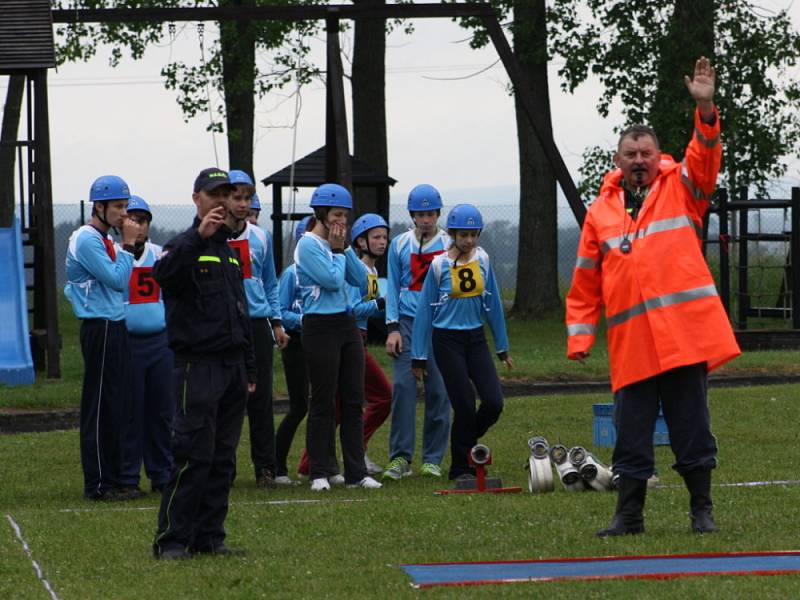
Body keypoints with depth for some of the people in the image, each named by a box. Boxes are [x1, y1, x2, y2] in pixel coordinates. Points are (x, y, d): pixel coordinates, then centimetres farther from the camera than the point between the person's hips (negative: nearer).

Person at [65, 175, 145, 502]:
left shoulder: (104, 240, 17)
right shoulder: (85, 240, -14)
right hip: (100, 329, -10)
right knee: (100, 407, -8)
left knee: (115, 409, 12)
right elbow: (117, 279, -20)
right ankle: (98, 484, -6)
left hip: (115, 327, 10)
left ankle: (112, 479, 17)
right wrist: (128, 244, -14)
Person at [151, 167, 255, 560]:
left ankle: (209, 537, 11)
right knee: (192, 456, -10)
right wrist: (200, 236, -34)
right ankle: (172, 539, -7)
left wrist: (248, 368, 21)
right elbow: (163, 274, -28)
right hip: (197, 365, -7)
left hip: (232, 367, 7)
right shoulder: (185, 245, -3)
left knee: (223, 458, 7)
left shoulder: (231, 251, 19)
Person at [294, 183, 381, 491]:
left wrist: (345, 249, 0)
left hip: (347, 324, 8)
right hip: (320, 327, -7)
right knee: (323, 402, -2)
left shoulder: (337, 244, 13)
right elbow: (333, 280, -18)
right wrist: (337, 251, -5)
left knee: (353, 401, 6)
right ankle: (319, 473, 5)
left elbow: (361, 280, 6)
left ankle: (356, 472, 9)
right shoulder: (308, 245, -10)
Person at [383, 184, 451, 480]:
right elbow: (393, 287, 9)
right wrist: (392, 328, 1)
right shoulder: (400, 245, 8)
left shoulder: (449, 245, 4)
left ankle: (432, 459, 7)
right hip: (408, 322, 0)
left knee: (438, 390, 0)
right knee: (403, 386, -10)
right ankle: (400, 456, -9)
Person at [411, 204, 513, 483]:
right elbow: (424, 310, -1)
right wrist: (419, 357, -1)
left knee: (494, 403, -7)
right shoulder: (439, 265, -6)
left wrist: (502, 348, 14)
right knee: (465, 407, -6)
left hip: (476, 338, 3)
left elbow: (493, 303, 10)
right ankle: (461, 468, 12)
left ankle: (466, 442, 22)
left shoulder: (483, 259, 2)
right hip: (447, 341, -3)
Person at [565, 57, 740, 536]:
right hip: (631, 343, 2)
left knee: (692, 426, 3)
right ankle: (629, 515, 14)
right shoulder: (600, 212, 12)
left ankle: (702, 510, 14)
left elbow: (705, 157, -12)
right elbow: (586, 284, 13)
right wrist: (580, 336, 6)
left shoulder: (680, 188, 8)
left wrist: (706, 110, -26)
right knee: (631, 433, 6)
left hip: (684, 335, -2)